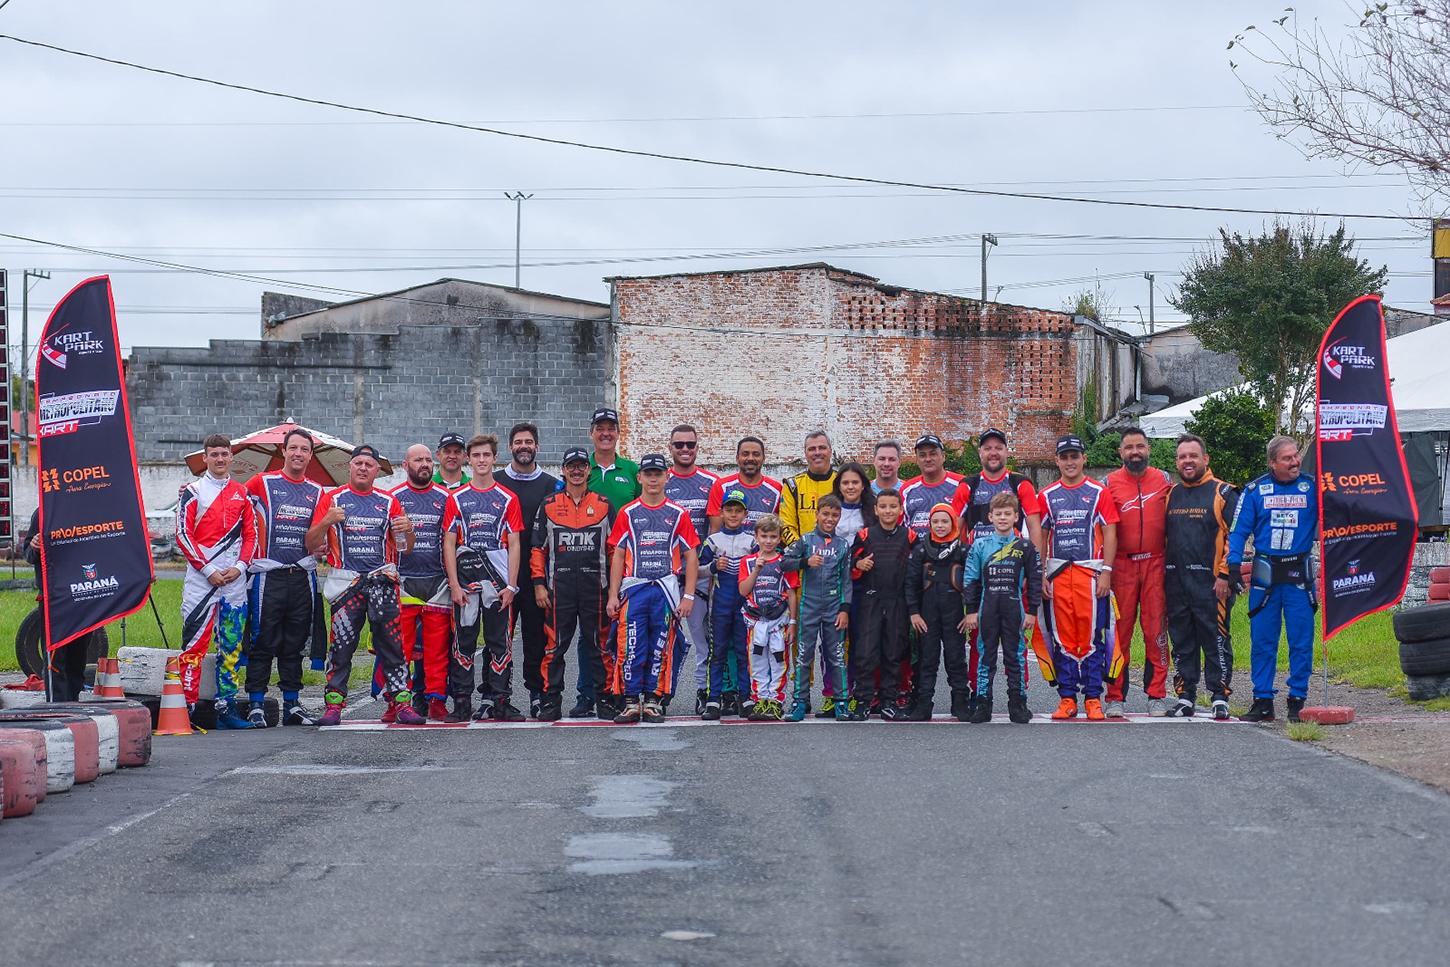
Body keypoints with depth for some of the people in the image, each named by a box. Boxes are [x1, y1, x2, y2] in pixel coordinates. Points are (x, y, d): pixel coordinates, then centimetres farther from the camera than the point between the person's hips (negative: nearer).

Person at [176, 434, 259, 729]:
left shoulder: (241, 493, 14)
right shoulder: (193, 491, 1)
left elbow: (250, 534, 14)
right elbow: (183, 534, -4)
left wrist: (239, 566, -3)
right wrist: (208, 570, -10)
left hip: (234, 579, 4)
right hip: (200, 579, -4)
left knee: (232, 646, 6)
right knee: (194, 643, -9)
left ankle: (226, 708, 11)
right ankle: (188, 708, -8)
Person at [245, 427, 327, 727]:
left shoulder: (316, 491, 13)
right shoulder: (262, 483, 0)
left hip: (302, 575, 4)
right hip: (267, 575, -4)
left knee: (296, 645, 10)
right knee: (263, 643, -3)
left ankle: (292, 705, 16)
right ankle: (256, 706, 0)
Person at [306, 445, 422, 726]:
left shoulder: (389, 502, 14)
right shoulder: (332, 499, 8)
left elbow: (404, 548, 16)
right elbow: (311, 545, 3)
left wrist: (407, 531, -6)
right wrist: (326, 522, -15)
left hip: (382, 581, 2)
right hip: (346, 582, -2)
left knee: (392, 644, -3)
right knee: (341, 645, -5)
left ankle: (401, 703, -1)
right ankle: (334, 705, 1)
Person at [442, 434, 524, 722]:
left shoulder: (508, 499, 7)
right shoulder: (457, 498, 8)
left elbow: (514, 545, 5)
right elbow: (449, 544, 4)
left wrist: (511, 585, -4)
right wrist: (454, 584, -5)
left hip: (499, 580, 0)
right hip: (465, 581, 0)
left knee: (500, 642, 1)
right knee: (463, 641, 1)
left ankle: (498, 701, 6)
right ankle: (461, 703, 5)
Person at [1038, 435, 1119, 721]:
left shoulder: (1099, 492, 4)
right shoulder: (1047, 495, 11)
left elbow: (1110, 534, 2)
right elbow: (1040, 538, 12)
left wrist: (1106, 573, -6)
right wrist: (1040, 575, 4)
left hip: (1091, 572, -2)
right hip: (1057, 574, 2)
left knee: (1091, 637, -4)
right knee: (1063, 638, 3)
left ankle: (1093, 698, 2)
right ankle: (1067, 698, 8)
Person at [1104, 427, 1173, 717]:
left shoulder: (1164, 480, 8)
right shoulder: (1109, 484, 4)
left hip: (1156, 564, 1)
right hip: (1121, 565, -1)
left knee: (1156, 630, 0)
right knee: (1119, 631, 0)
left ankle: (1156, 695, 6)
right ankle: (1115, 696, 5)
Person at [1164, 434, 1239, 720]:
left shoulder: (1222, 493, 0)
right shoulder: (1170, 495, 16)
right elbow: (1161, 537, 21)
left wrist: (1225, 575, -11)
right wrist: (1162, 573, 12)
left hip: (1211, 582, -5)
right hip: (1176, 583, 5)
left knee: (1216, 640, -4)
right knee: (1182, 641, 8)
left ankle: (1220, 697, 1)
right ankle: (1185, 697, 14)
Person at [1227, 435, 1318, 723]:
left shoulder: (1312, 487, 3)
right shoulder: (1255, 490, 3)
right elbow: (1238, 530, 2)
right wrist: (1233, 566, -8)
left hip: (1299, 575, 0)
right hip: (1265, 575, 0)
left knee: (1301, 640, -1)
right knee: (1262, 640, 3)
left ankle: (1297, 701, 8)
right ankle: (1263, 701, 9)